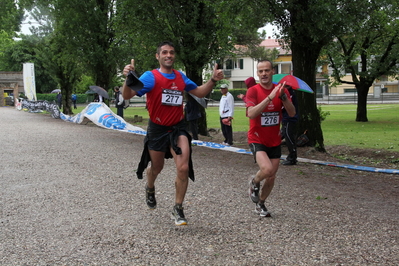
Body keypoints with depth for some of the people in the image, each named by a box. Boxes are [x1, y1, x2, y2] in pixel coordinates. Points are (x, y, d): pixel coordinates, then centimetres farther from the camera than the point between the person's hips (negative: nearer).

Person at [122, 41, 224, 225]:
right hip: (157, 129, -2)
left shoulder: (180, 77, 3)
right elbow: (127, 96, -25)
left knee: (184, 168, -13)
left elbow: (200, 92, 16)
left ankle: (178, 209, 4)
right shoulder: (151, 77, -13)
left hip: (177, 129, 3)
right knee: (157, 168, 17)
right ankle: (150, 188, 53)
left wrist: (212, 80, -1)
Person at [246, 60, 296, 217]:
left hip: (274, 141, 5)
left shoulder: (280, 89, 0)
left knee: (271, 177, 9)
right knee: (267, 169, -27)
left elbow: (292, 113, -9)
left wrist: (283, 96, -25)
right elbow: (251, 114, -27)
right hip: (257, 140, -4)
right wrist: (270, 97, -32)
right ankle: (254, 183, 7)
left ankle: (260, 204, 33)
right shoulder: (253, 91, -11)